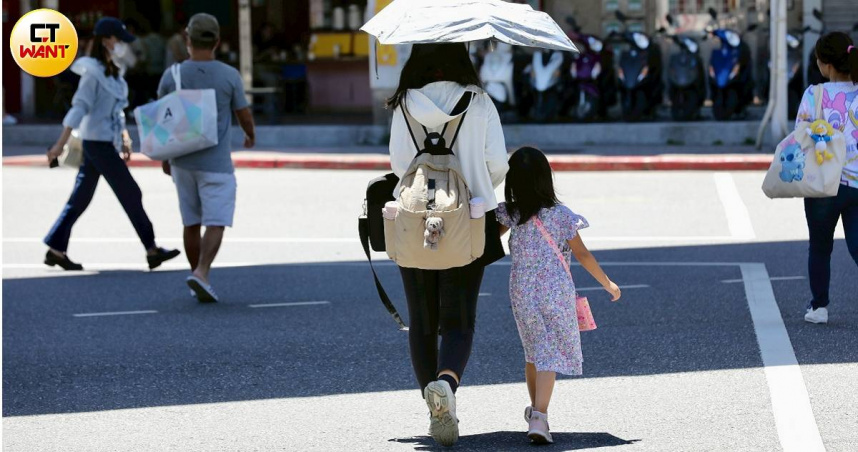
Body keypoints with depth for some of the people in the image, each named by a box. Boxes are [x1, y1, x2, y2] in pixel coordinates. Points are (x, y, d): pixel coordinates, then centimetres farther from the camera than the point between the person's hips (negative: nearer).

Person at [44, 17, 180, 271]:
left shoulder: (112, 72, 14)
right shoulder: (93, 72, -13)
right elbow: (79, 107, -18)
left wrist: (125, 137, 15)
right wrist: (61, 143, -21)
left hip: (105, 142, 9)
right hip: (97, 142, -9)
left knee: (80, 198, 10)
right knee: (130, 194, -6)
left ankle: (55, 249, 12)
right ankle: (151, 250, -2)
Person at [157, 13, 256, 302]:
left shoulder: (171, 76, -3)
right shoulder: (229, 76, -9)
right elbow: (244, 116, 1)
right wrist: (250, 135, 24)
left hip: (182, 161, 3)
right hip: (216, 164, -3)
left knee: (192, 223, 14)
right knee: (215, 224, -4)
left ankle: (197, 277, 21)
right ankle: (201, 274, -22)